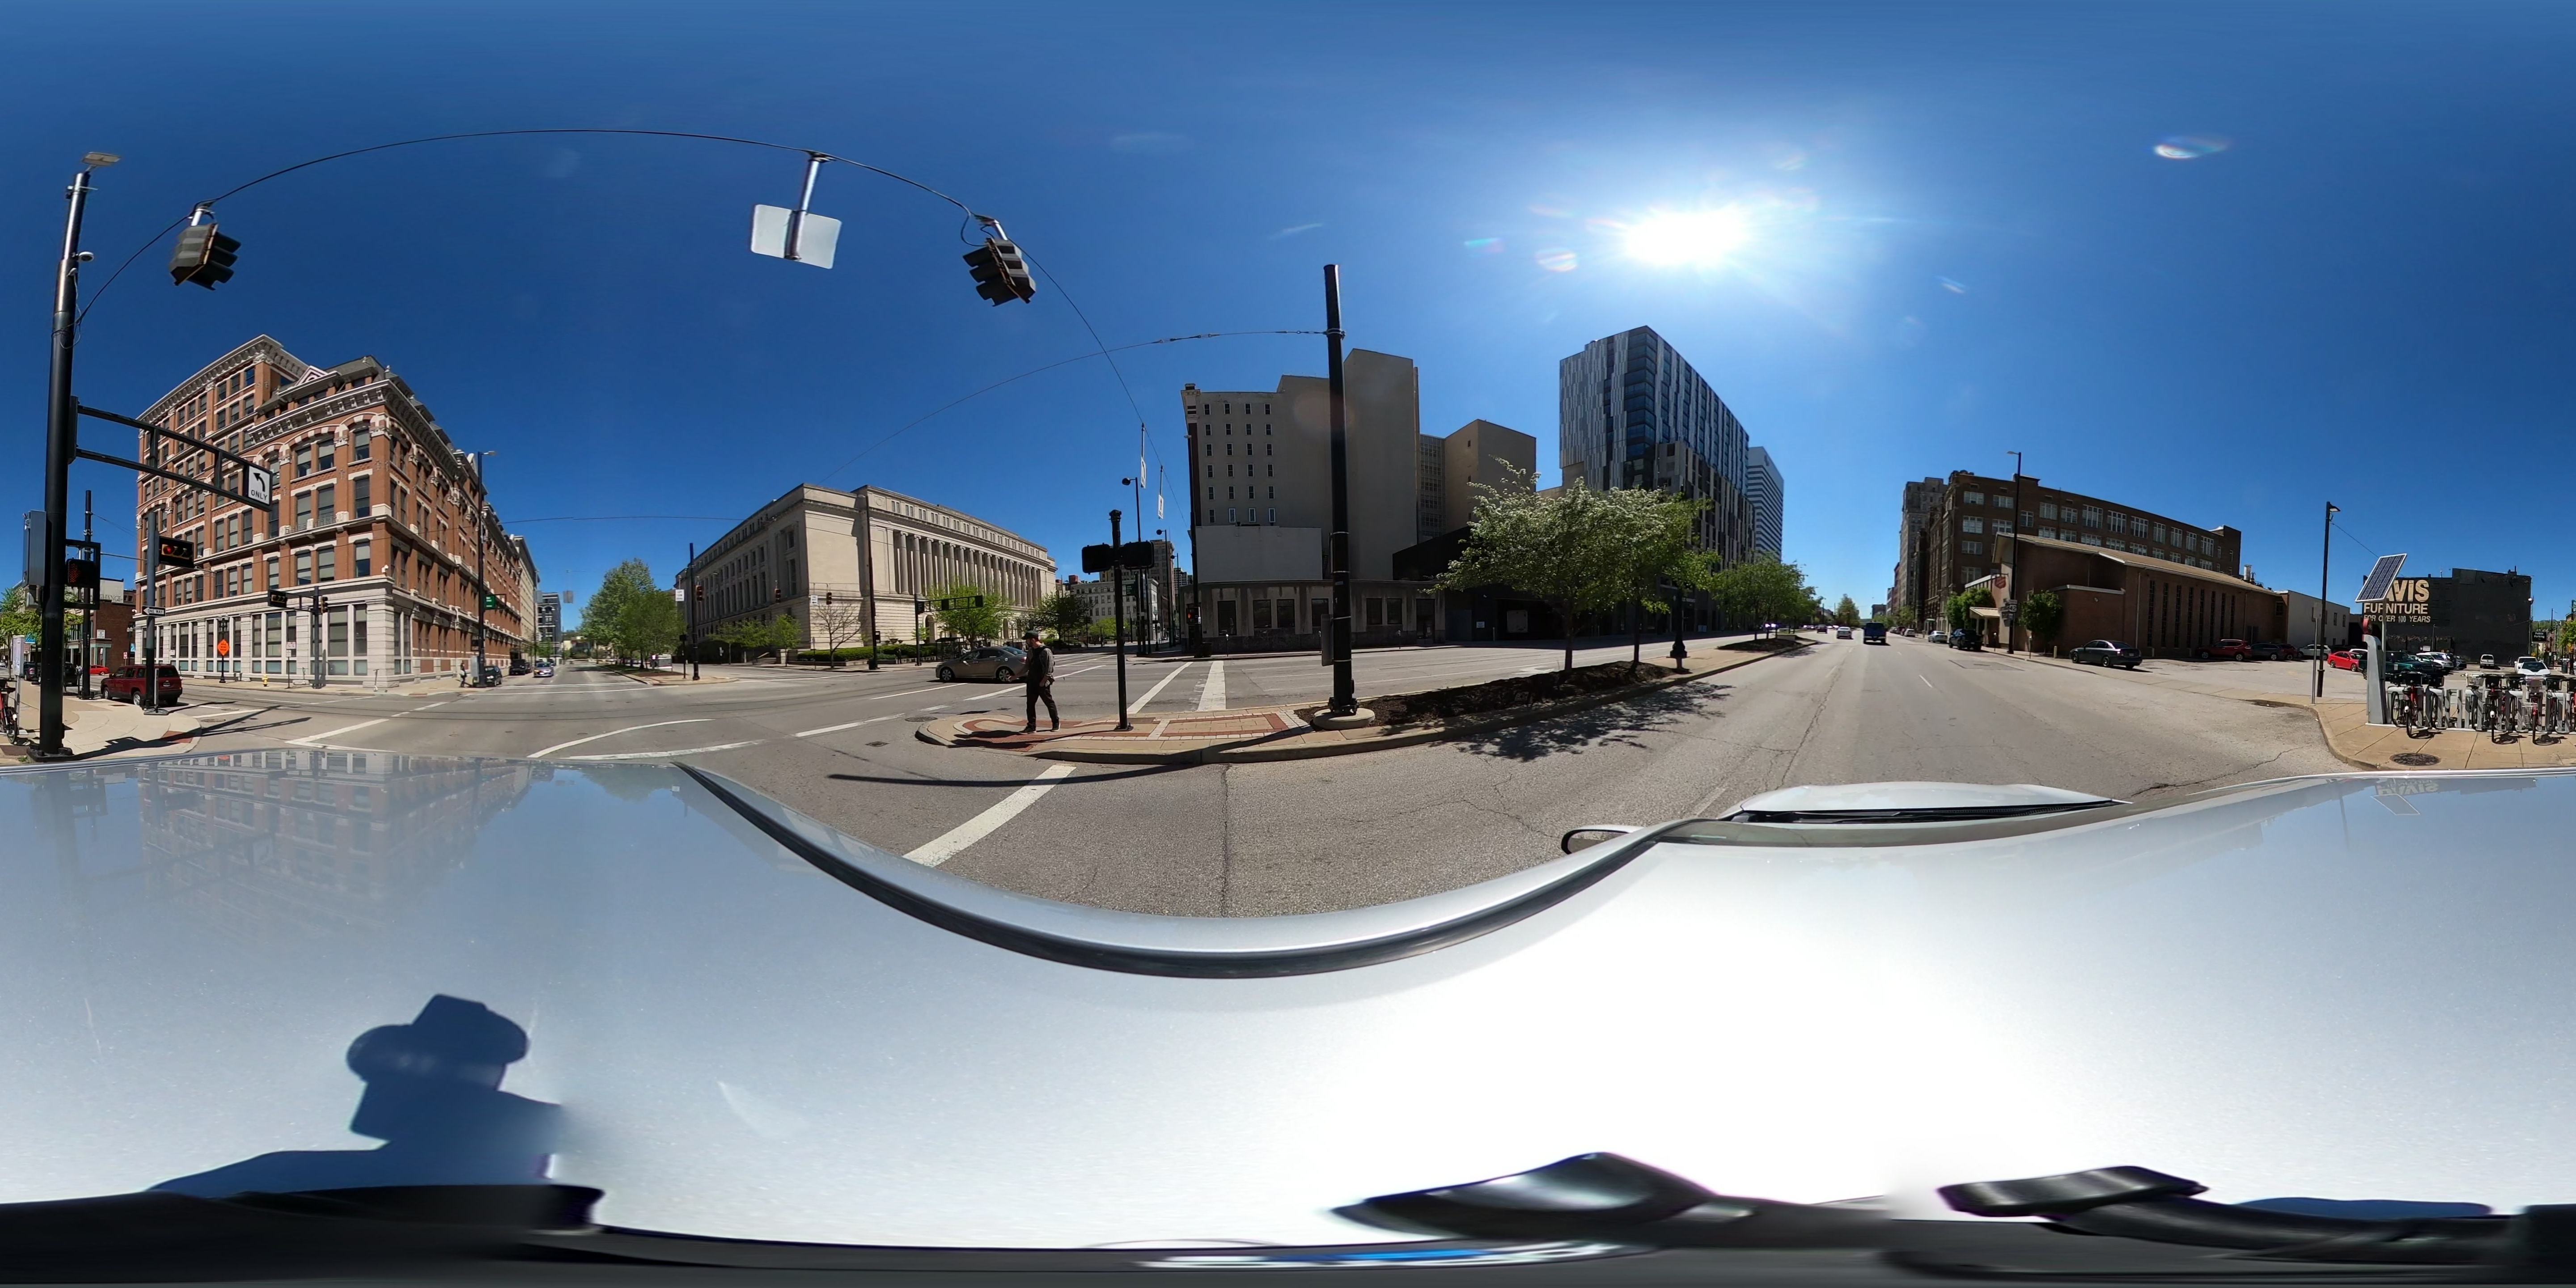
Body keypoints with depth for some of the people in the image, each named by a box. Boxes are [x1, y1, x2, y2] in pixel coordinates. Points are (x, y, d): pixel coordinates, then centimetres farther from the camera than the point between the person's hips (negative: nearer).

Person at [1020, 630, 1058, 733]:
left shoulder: (1046, 651, -13)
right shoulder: (1031, 652, 10)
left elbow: (1049, 670, -16)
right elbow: (1027, 667, 19)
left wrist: (1043, 682, -18)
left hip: (1043, 683, -7)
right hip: (1032, 682, 7)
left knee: (1049, 703, 4)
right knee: (1030, 704, 2)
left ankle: (1056, 723, 20)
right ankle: (1031, 727, 6)